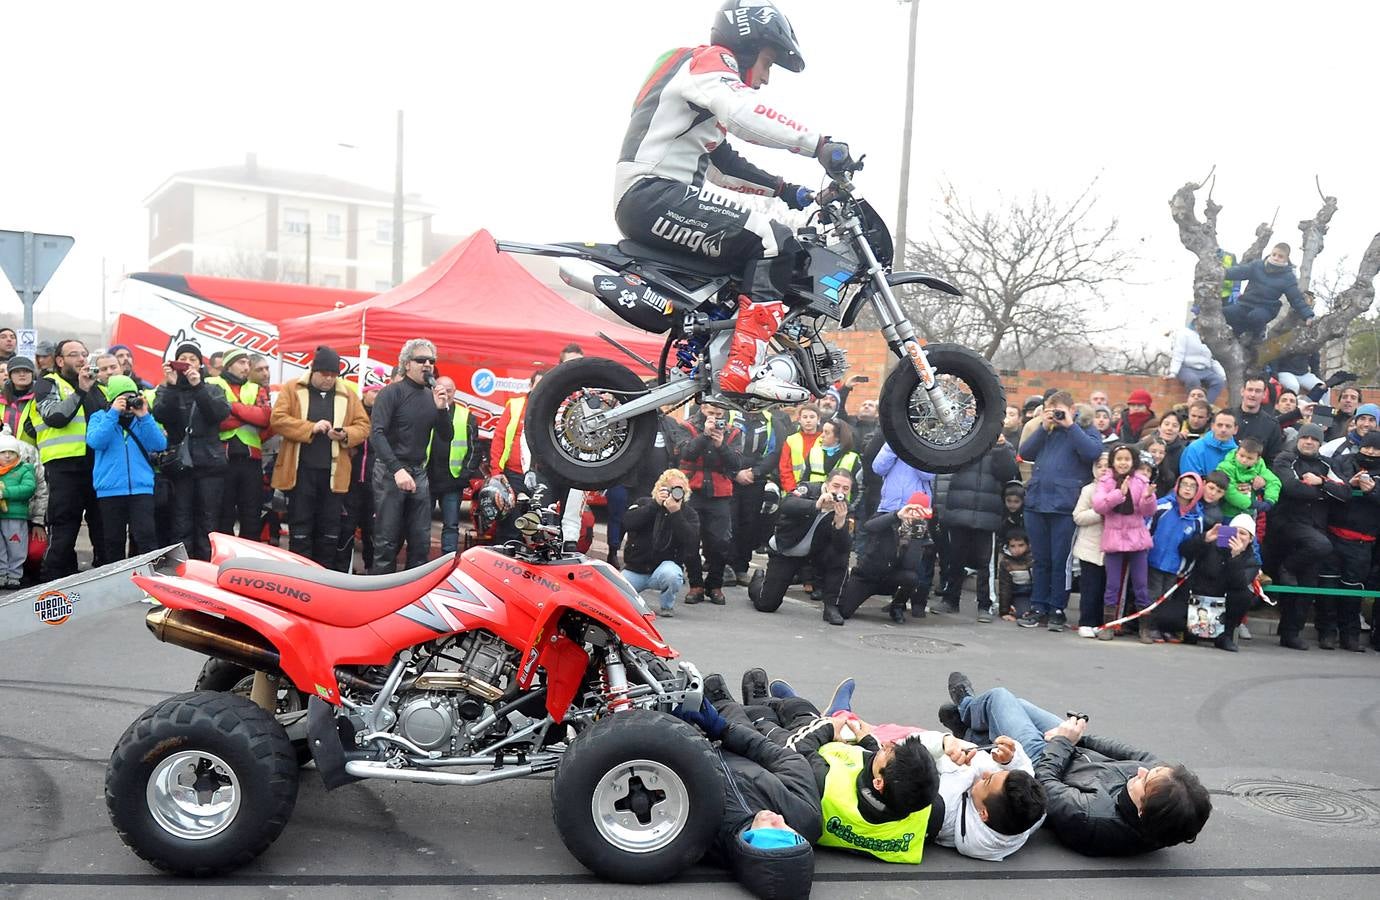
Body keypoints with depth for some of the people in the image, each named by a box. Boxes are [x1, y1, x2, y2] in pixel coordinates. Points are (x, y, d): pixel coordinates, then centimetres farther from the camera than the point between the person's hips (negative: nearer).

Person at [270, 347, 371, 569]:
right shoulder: (292, 389, 4)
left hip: (334, 473, 2)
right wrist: (311, 428, -16)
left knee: (330, 530, 7)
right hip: (301, 470, -2)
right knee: (300, 527, 2)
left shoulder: (348, 396, 10)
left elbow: (363, 426, 8)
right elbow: (277, 419, -6)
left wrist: (345, 434, -12)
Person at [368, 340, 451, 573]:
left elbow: (446, 436, 10)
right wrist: (397, 470, -25)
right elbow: (377, 434, -16)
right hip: (390, 472, -5)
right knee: (387, 543, -3)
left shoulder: (432, 396, 10)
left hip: (419, 474, 5)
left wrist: (442, 408, -8)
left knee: (421, 542, 5)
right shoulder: (391, 393, -7)